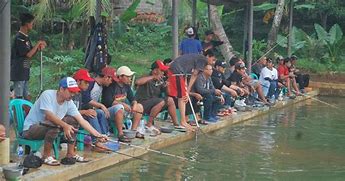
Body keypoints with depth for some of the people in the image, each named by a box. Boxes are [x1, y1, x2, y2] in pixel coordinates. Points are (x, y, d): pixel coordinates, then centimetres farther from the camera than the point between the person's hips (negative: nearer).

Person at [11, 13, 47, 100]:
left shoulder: (26, 37, 12)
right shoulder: (19, 38, -16)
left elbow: (30, 54, 16)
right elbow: (28, 54, -19)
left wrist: (38, 48, -2)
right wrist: (38, 44, -11)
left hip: (25, 72, 9)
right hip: (18, 73, -9)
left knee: (27, 97, 11)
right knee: (18, 97, -6)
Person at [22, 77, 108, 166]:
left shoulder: (69, 102, -5)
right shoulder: (47, 95, -22)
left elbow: (82, 120, -8)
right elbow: (49, 115, -33)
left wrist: (97, 134, -16)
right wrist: (65, 126, -43)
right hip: (30, 128, -7)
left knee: (73, 121, -5)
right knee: (54, 125, -33)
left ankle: (70, 153, 2)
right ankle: (46, 156, -17)